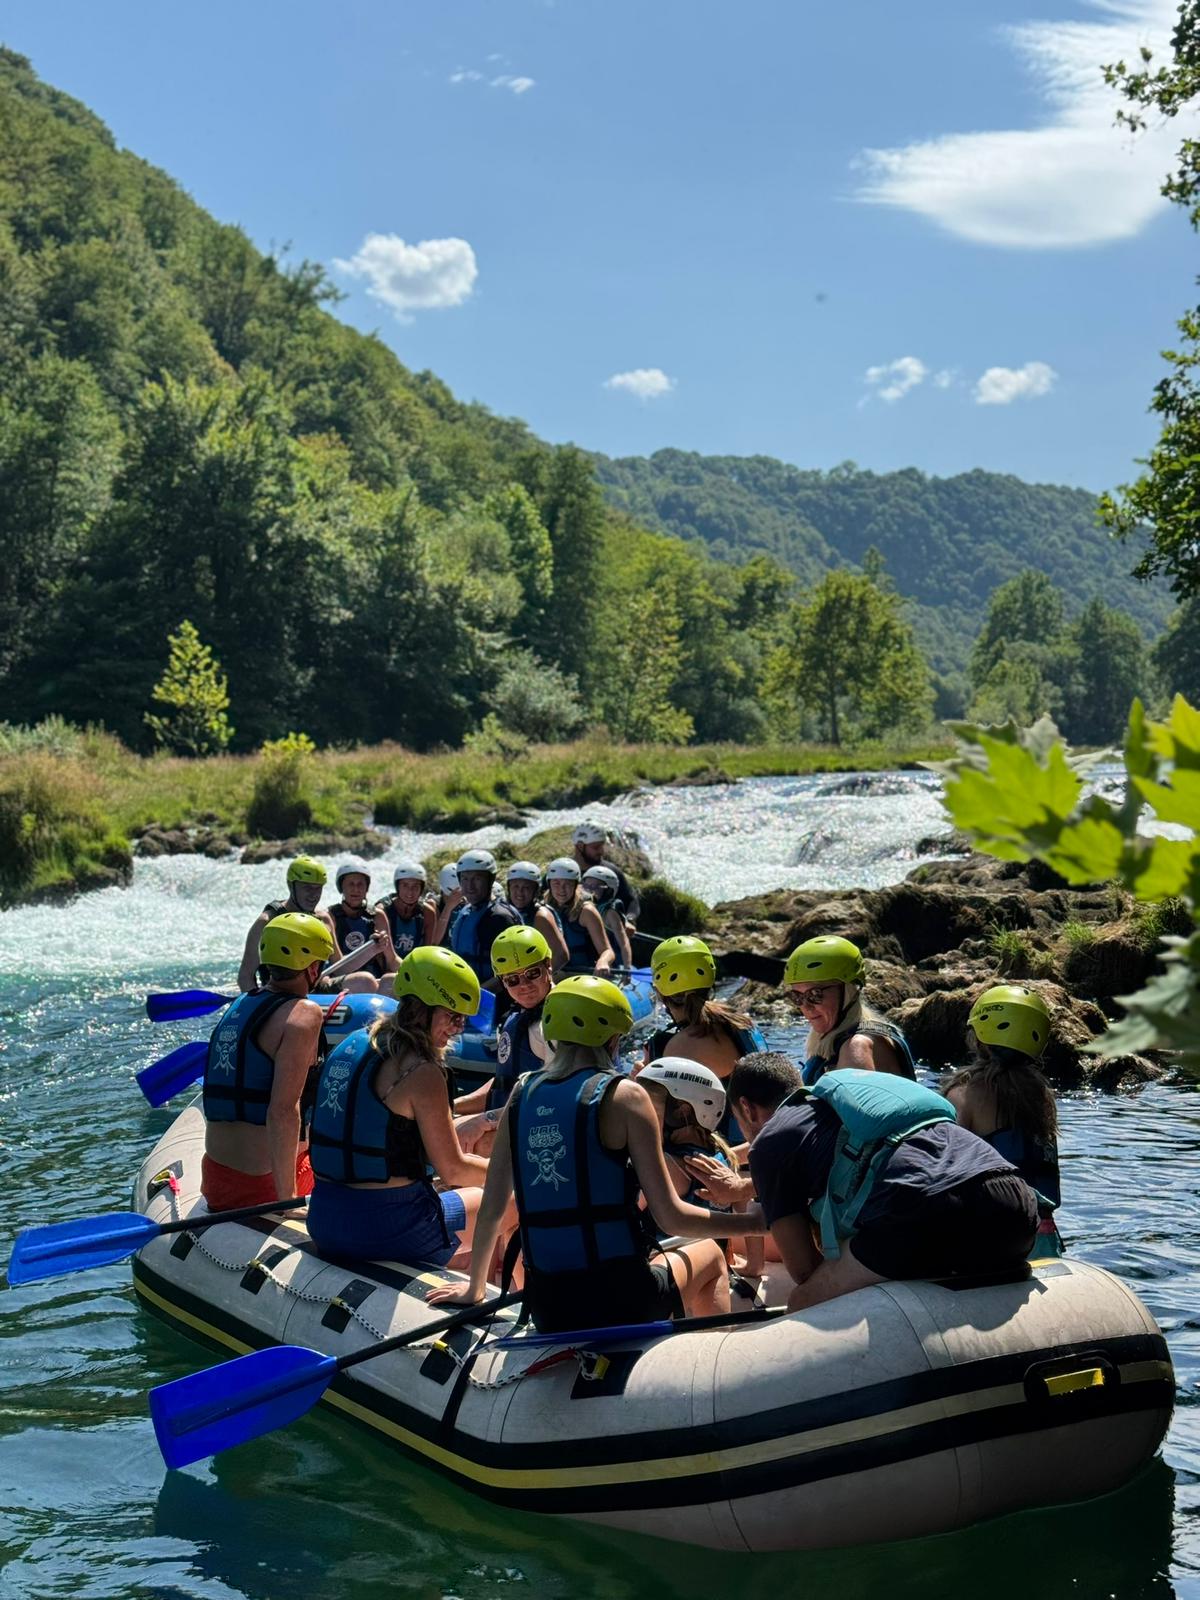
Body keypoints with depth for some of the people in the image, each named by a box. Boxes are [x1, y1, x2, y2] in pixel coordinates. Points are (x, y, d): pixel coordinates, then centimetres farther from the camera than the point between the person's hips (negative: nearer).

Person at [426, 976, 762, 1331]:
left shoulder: (521, 1096, 4)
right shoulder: (623, 1095, -9)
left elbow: (491, 1210, 10)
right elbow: (671, 1217, -11)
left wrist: (474, 1289, 24)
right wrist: (750, 1222, 4)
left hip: (546, 1313, 4)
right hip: (620, 1300, -4)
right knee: (710, 1254, 28)